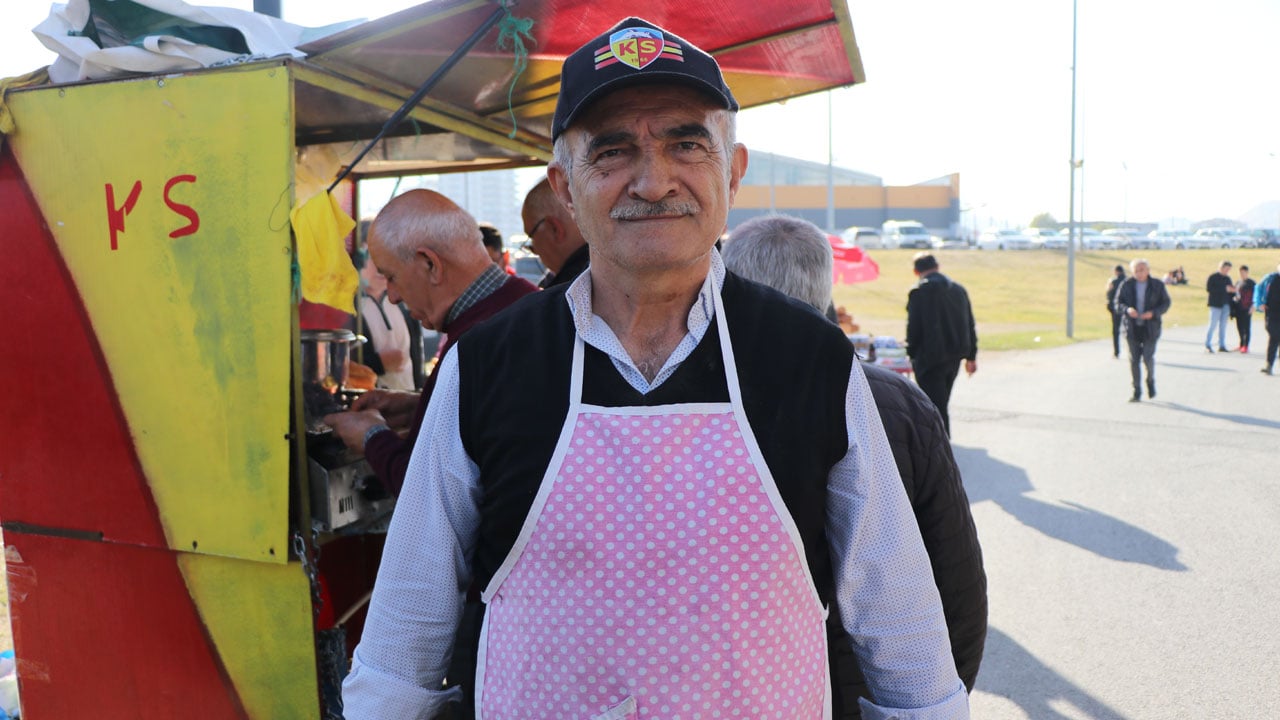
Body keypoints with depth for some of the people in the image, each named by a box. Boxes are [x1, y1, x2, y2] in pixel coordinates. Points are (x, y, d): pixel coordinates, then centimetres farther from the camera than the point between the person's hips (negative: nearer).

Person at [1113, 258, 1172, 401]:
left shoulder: (1157, 285, 0)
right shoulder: (1126, 285, 2)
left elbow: (1166, 303, 4)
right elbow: (1118, 303, 3)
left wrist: (1153, 313, -14)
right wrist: (1127, 309, -19)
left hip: (1150, 328, -1)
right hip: (1132, 328, 1)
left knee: (1148, 358, -10)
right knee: (1134, 360, 2)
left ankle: (1150, 380, 22)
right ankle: (1137, 392, 12)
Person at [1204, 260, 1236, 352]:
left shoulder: (1227, 278, 14)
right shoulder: (1213, 277, -5)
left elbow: (1230, 290, 20)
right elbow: (1208, 288, -17)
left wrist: (1233, 290, -5)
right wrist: (1224, 289, -19)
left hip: (1226, 305, 6)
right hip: (1216, 304, -6)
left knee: (1223, 326, 8)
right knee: (1213, 325, -6)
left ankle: (1222, 346, 12)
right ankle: (1207, 345, -1)